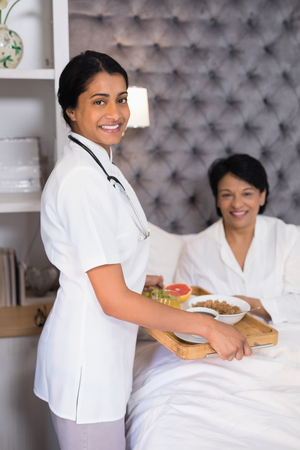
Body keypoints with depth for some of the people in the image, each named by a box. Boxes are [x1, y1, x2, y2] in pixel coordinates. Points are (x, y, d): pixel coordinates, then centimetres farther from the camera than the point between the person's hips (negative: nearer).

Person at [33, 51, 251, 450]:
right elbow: (114, 300, -25)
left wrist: (141, 280, 19)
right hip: (85, 359, -9)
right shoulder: (80, 180, -23)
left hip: (104, 352, 9)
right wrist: (207, 325, -21)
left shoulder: (102, 169, 8)